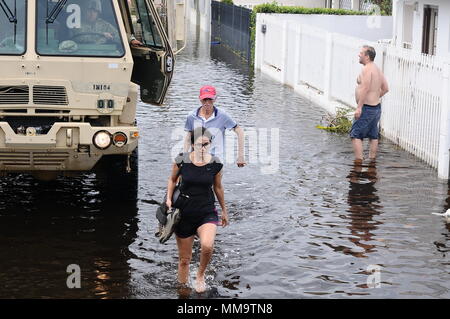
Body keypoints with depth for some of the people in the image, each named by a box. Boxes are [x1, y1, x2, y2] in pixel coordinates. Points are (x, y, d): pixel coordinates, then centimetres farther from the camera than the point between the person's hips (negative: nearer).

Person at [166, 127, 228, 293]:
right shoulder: (182, 160, -8)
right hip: (184, 214, 1)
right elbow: (172, 180, 11)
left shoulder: (215, 164, -6)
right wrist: (169, 199, -2)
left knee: (207, 246, -30)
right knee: (184, 259, 8)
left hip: (207, 213, -1)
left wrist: (224, 210, 19)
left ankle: (200, 275, -1)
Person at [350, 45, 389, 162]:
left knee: (356, 134, -6)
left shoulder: (367, 69, -16)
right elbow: (385, 89, 18)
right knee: (373, 136, 13)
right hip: (377, 107, 10)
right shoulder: (377, 69, 14)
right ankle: (372, 160, 18)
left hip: (367, 108, -10)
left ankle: (358, 160, -11)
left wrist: (359, 107, -25)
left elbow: (365, 89, -24)